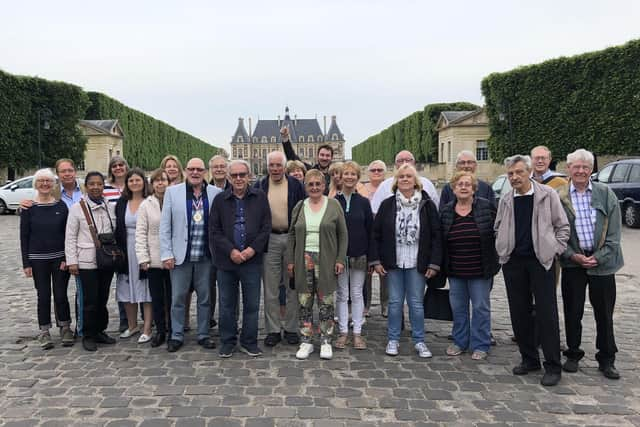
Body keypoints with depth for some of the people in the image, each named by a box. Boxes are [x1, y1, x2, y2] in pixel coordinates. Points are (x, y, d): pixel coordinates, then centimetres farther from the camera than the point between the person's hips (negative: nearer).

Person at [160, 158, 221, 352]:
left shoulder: (215, 193, 1)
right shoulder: (172, 192, 1)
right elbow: (165, 226, 1)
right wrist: (166, 254, -4)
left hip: (206, 255, 1)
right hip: (181, 255, 0)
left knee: (205, 298, 10)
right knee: (178, 298, 7)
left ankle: (203, 334, 24)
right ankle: (177, 336, 21)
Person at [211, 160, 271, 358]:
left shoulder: (260, 198, 3)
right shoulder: (220, 200, 4)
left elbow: (266, 227, 0)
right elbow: (214, 232, 1)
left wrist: (253, 249, -11)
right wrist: (231, 251, -10)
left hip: (252, 260, 0)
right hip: (226, 260, 1)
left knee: (252, 304, 7)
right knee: (227, 305, 9)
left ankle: (249, 342, 21)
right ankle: (227, 342, 23)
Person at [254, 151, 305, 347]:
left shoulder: (296, 185, 3)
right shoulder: (259, 186, 5)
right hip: (269, 240, 0)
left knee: (293, 287, 7)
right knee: (270, 289, 4)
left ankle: (291, 329, 19)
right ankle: (273, 330, 14)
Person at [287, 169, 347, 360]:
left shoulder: (334, 205, 1)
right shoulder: (299, 207, 9)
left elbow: (342, 234, 1)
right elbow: (292, 235, 11)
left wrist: (340, 259, -6)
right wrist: (290, 261, 6)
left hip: (326, 261, -2)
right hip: (304, 260, 2)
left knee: (326, 302, 3)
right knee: (304, 302, 6)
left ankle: (326, 342, 15)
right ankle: (306, 342, 16)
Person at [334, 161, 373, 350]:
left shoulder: (363, 202, 2)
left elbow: (370, 230, 3)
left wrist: (370, 257, -3)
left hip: (359, 255, 0)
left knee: (357, 294, 6)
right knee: (341, 294, 7)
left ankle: (357, 333, 15)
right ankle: (343, 332, 17)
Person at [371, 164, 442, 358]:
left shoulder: (427, 205, -2)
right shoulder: (387, 204, 1)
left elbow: (436, 235, -1)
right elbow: (376, 234, 3)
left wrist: (434, 263, -6)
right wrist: (376, 261, -3)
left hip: (417, 263, -1)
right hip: (393, 262, 1)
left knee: (416, 303, 6)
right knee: (395, 302, 8)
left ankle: (419, 341, 20)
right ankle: (393, 340, 21)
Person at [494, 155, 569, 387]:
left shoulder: (547, 195, -3)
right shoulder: (506, 200, 7)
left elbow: (562, 226, 2)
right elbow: (498, 229, 20)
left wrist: (555, 250, -5)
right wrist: (503, 250, 8)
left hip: (541, 261, -4)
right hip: (513, 263, 4)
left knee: (547, 314, -2)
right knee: (519, 313, 9)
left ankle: (553, 366, 8)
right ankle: (529, 359, 23)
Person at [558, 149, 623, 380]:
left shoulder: (606, 194, 1)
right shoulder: (559, 197, -1)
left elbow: (614, 231, 0)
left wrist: (598, 257, -9)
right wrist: (573, 255, -11)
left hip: (602, 261, 1)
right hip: (572, 262, 0)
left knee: (604, 312, 8)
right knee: (573, 311, 7)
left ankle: (607, 359, 21)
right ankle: (573, 355, 23)